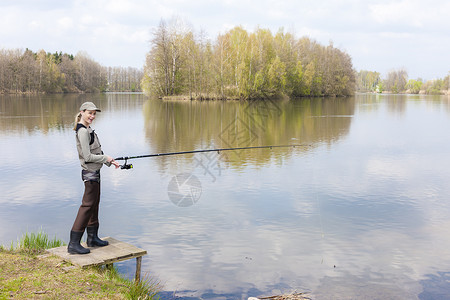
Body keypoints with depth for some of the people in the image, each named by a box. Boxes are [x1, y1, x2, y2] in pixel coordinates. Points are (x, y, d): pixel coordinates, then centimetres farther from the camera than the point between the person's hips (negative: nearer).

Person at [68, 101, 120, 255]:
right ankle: (74, 244, -4)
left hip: (94, 173, 10)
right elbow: (88, 156, -22)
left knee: (94, 205, 16)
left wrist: (110, 162, 12)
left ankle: (93, 238, 26)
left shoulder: (88, 130, 14)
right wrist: (106, 158, -11)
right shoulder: (83, 131, -17)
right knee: (87, 206, -8)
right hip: (90, 173, -10)